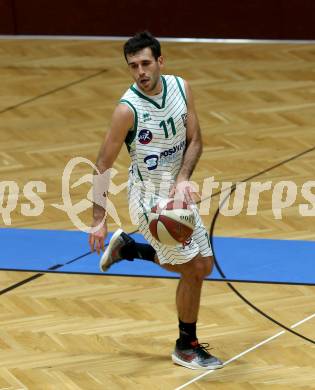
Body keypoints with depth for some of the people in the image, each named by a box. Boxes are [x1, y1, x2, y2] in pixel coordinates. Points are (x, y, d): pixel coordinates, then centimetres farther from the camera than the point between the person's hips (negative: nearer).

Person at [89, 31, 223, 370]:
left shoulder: (180, 88, -6)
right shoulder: (128, 109, -22)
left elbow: (194, 141, 0)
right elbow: (103, 165, -16)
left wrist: (183, 178, -18)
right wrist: (99, 219, -19)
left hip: (178, 192, 7)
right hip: (150, 197, -7)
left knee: (203, 266, 16)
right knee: (193, 269, -6)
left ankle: (125, 247, 31)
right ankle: (186, 347, 13)